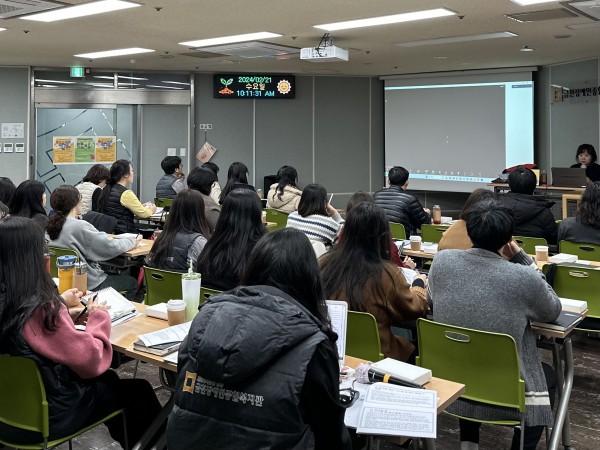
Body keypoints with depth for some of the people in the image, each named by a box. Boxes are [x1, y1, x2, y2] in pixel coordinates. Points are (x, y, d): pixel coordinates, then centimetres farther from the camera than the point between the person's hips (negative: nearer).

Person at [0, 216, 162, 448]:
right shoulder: (40, 309, -32)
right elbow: (92, 361, -25)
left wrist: (59, 303, 19)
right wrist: (99, 315, -11)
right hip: (46, 414, -8)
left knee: (107, 379, 29)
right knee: (139, 391, 12)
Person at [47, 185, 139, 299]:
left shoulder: (53, 225, -2)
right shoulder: (80, 227, -25)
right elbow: (112, 247, -20)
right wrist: (132, 241, -4)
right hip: (89, 285, -8)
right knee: (132, 282, 12)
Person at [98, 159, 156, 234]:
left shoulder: (106, 190, 8)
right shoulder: (126, 193, -16)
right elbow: (143, 214, -7)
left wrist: (141, 207, 21)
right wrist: (151, 210, 14)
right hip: (123, 233, -8)